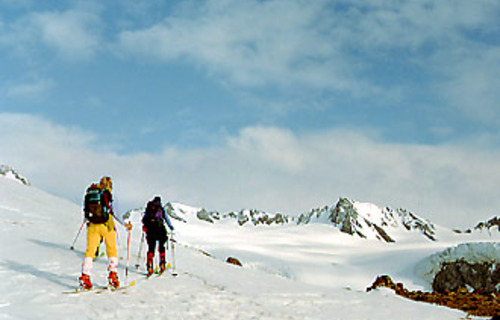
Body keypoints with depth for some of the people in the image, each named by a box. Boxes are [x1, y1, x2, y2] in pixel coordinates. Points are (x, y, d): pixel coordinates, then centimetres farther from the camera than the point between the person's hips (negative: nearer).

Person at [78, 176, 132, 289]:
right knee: (112, 250, 9)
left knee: (90, 250, 5)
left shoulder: (89, 192, 11)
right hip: (106, 225, -4)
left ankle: (85, 276, -8)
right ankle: (113, 274, 1)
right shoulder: (107, 192, -3)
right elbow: (112, 211, -8)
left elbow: (86, 209, 15)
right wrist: (124, 223, -1)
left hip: (92, 225, 4)